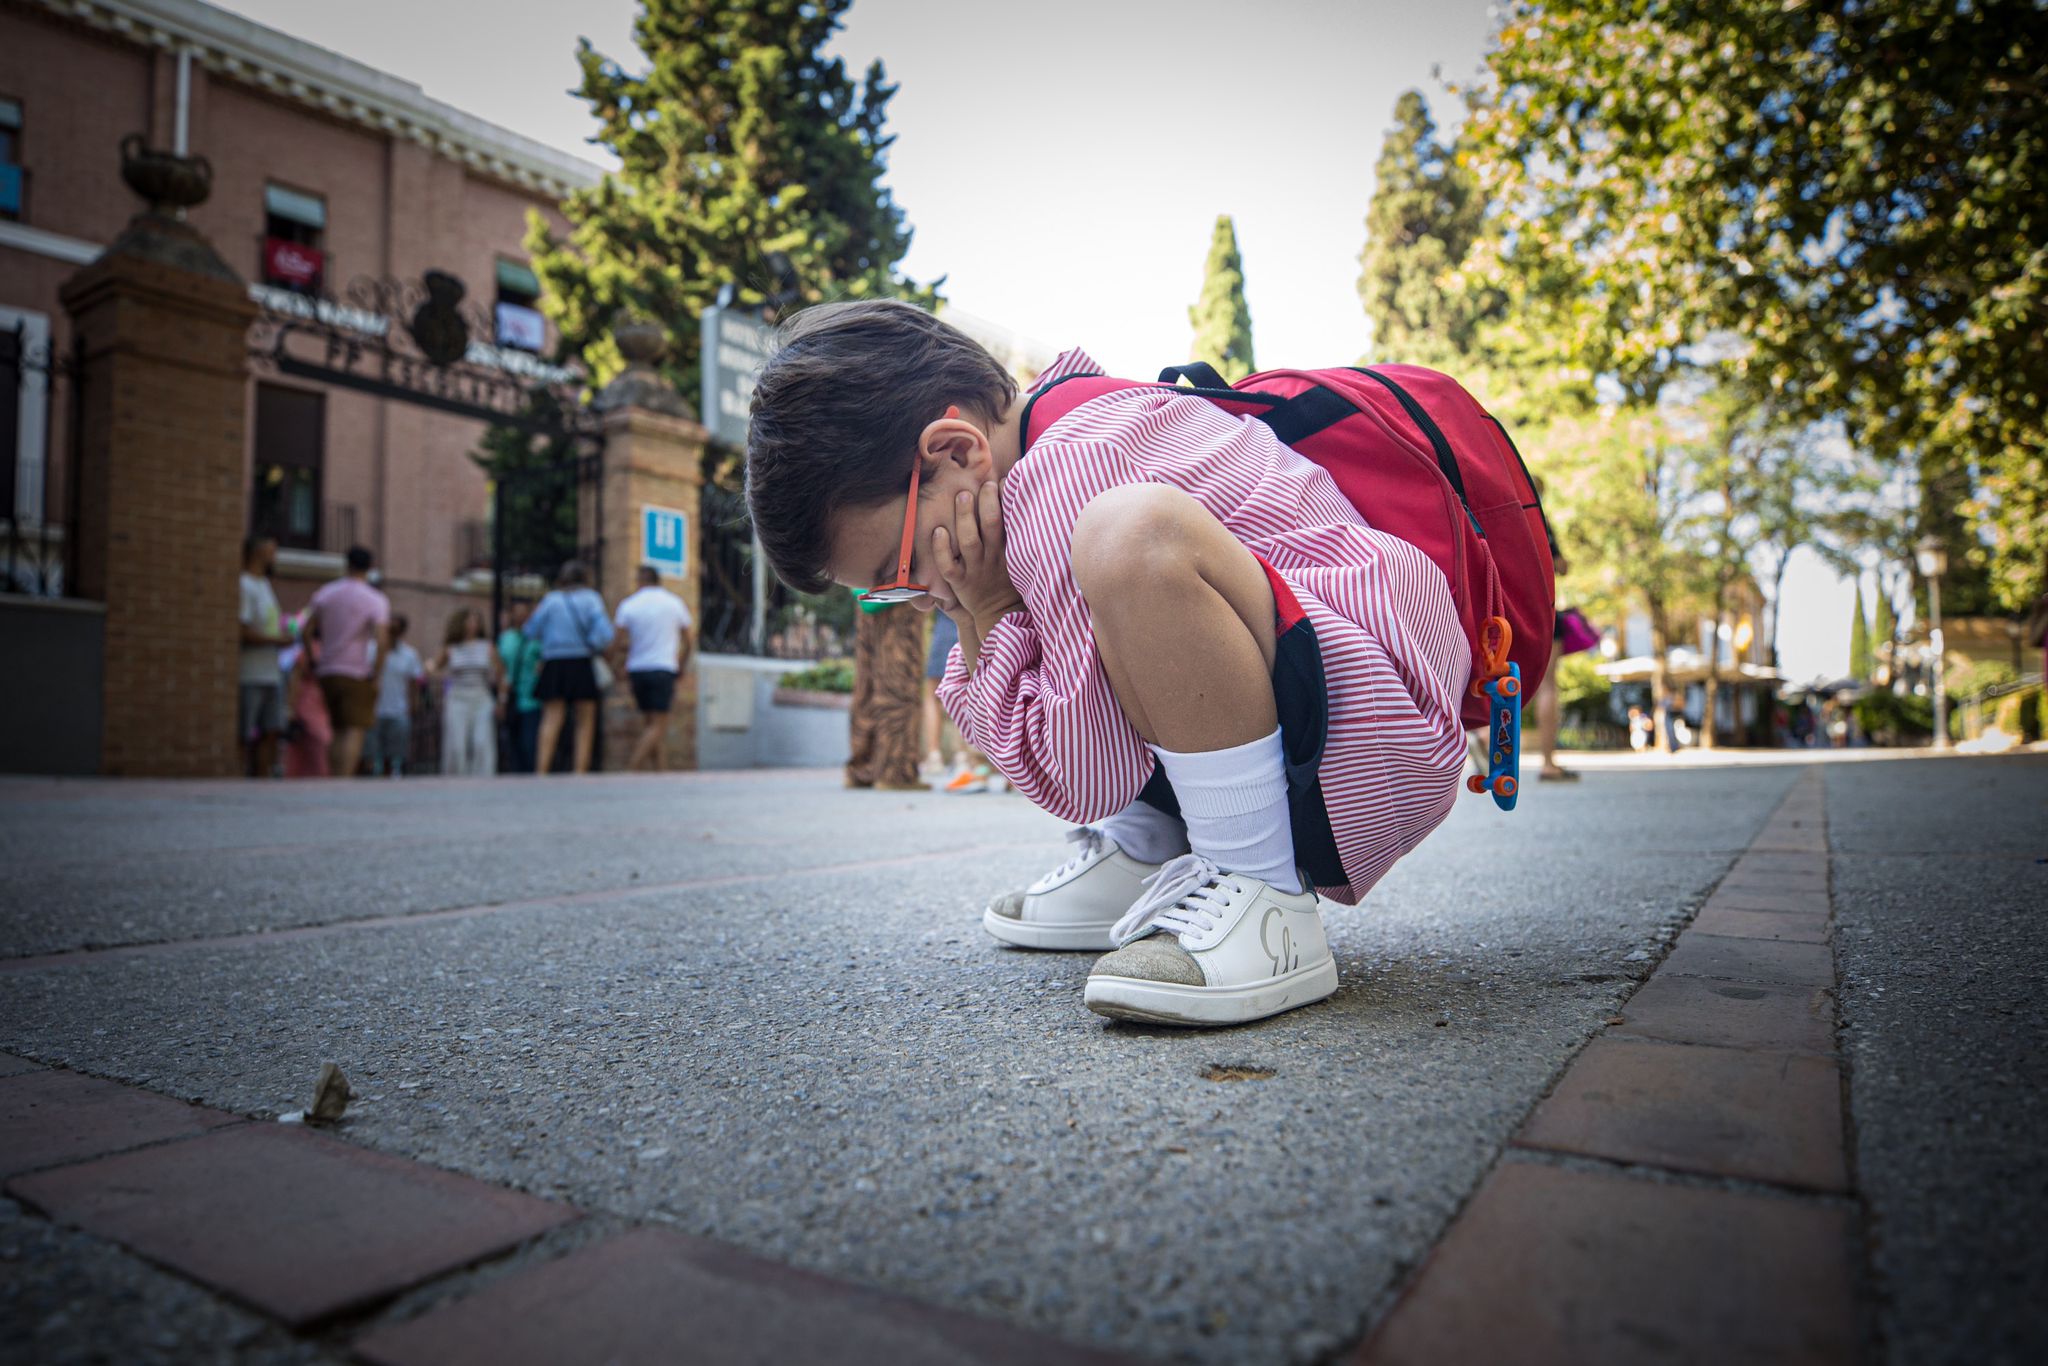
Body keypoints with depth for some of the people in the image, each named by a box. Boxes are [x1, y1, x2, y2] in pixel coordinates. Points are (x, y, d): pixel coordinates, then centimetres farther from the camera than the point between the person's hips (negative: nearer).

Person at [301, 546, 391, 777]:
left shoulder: (324, 593, 7)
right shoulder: (376, 600, -7)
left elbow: (307, 631, 4)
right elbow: (382, 640, -18)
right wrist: (376, 673, -11)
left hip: (327, 672, 5)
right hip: (357, 674, -5)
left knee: (337, 732, 15)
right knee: (354, 732, -5)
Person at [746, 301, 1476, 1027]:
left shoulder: (1061, 474, -21)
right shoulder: (1089, 422, 11)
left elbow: (1082, 779, -18)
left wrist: (990, 613, -10)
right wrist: (981, 623, -1)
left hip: (1374, 748, -11)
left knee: (1133, 535, -34)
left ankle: (1266, 905, -20)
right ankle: (1149, 851, 9)